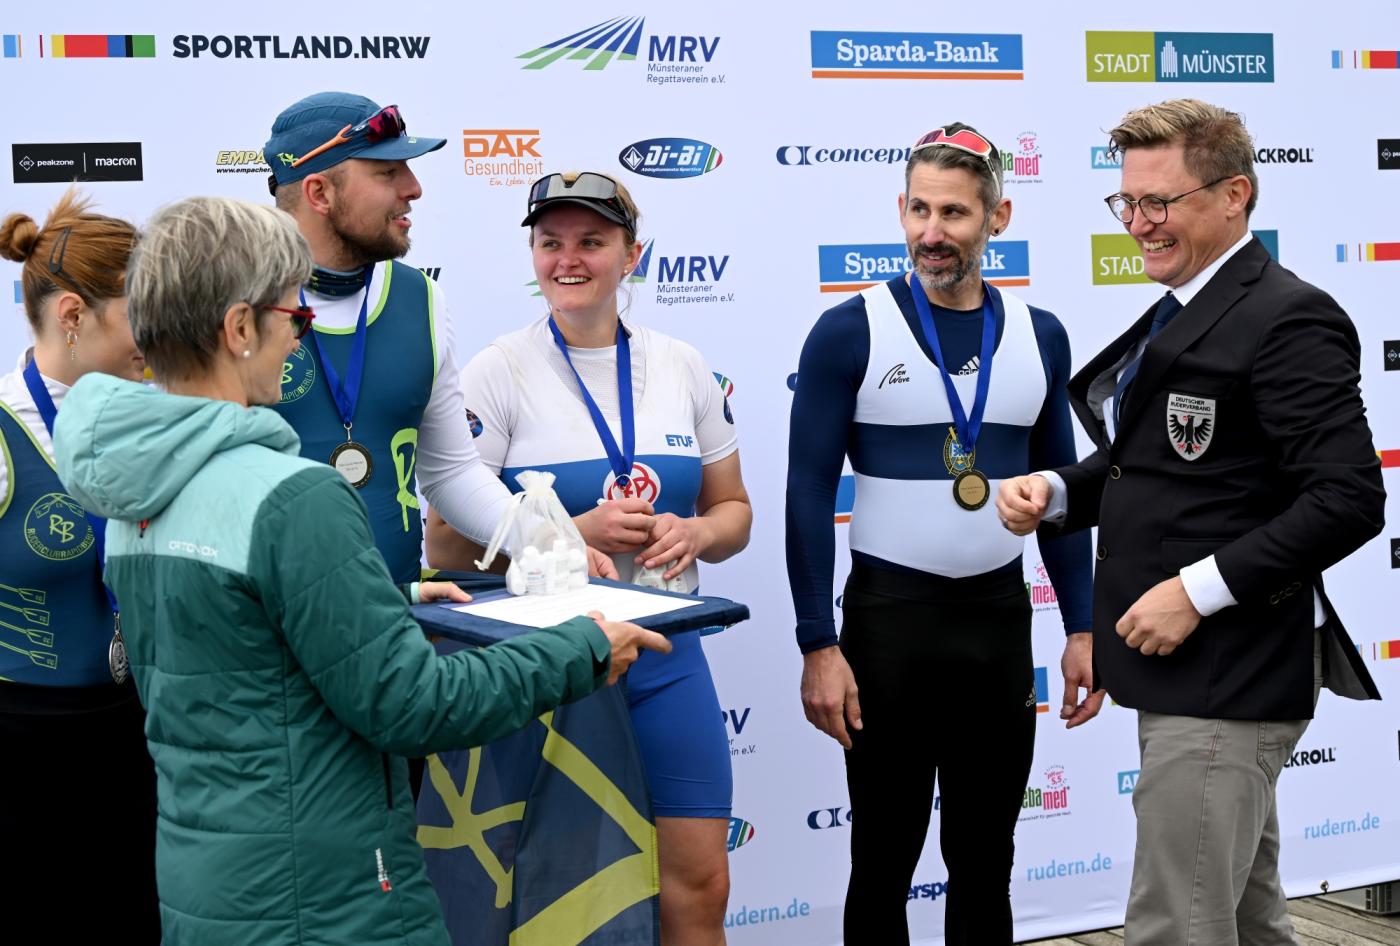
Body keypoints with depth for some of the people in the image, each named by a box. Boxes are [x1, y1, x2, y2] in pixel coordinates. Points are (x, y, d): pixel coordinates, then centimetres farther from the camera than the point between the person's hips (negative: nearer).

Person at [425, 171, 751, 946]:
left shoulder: (683, 367, 6)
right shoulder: (497, 373, -6)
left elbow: (732, 511, 13)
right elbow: (447, 544, -10)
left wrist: (694, 535, -9)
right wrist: (574, 534, -21)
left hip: (667, 656, 3)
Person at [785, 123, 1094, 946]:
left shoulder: (1039, 336, 4)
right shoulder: (850, 332, -8)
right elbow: (810, 496, -8)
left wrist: (1082, 628, 6)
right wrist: (819, 645, -13)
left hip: (1002, 616, 4)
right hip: (889, 615, -3)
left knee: (986, 859, 14)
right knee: (885, 859, 8)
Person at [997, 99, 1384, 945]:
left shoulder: (1288, 319, -14)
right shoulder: (1180, 314, 16)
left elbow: (1349, 499, -21)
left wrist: (1199, 588, -22)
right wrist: (1057, 493, 3)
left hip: (1228, 677, -10)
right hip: (1188, 674, 10)